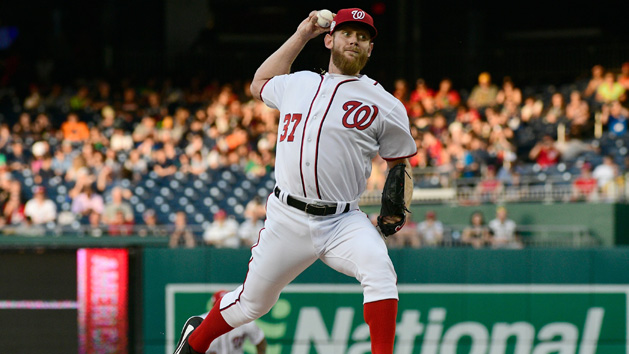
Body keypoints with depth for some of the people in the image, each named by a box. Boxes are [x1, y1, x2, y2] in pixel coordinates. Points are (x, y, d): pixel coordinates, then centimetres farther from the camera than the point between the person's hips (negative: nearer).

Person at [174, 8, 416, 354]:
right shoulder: (296, 84, 13)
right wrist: (300, 36, 30)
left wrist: (397, 209, -7)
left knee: (379, 269, -32)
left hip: (342, 222, -2)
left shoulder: (385, 105, 3)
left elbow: (401, 164, 11)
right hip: (286, 219, 2)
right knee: (252, 302, 10)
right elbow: (259, 84, 35)